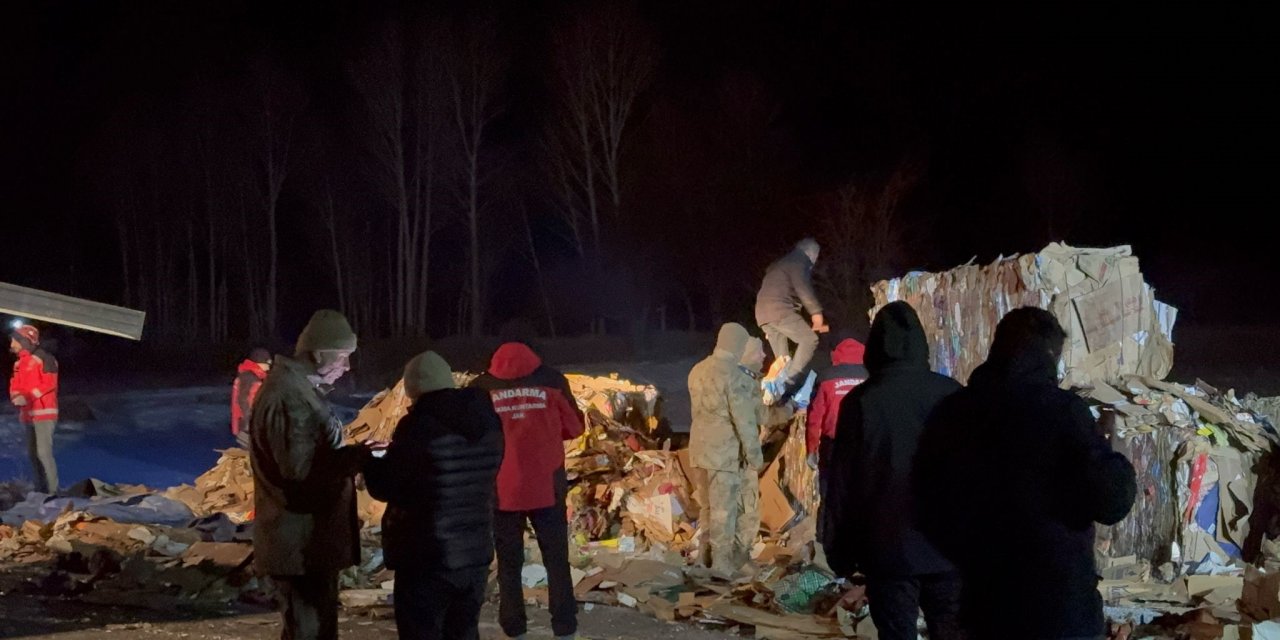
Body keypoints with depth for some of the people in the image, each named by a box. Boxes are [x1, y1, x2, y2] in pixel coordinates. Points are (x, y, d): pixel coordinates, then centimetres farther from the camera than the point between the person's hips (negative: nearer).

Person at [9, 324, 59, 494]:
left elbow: (49, 384, -16)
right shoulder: (20, 363, 16)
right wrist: (16, 397, -8)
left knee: (44, 452, -14)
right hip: (28, 413, 9)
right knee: (32, 454, 9)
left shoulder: (43, 358, -9)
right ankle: (40, 490, 15)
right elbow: (15, 385, 14)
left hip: (43, 412, -9)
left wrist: (28, 397, -21)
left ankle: (53, 491, -14)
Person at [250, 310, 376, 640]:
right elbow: (301, 468, -26)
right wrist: (358, 455, -19)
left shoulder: (298, 387, 14)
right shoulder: (290, 397, -21)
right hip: (301, 541, -11)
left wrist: (353, 454, 10)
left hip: (308, 537, 11)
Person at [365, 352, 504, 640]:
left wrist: (369, 460, 12)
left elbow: (384, 486, -10)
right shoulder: (487, 422, 3)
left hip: (426, 557, -7)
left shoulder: (419, 426, -17)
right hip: (476, 553, 7)